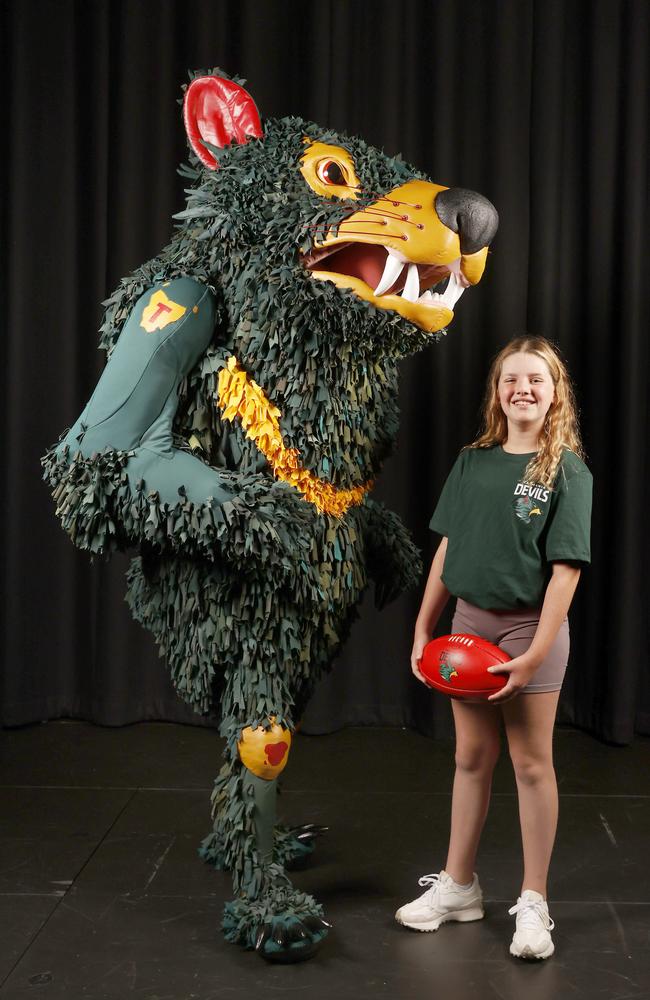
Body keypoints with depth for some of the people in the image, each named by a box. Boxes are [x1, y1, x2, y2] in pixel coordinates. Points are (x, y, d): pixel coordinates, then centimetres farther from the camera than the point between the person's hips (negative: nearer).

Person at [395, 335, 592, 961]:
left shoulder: (568, 472, -9)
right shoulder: (472, 462, 4)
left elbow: (566, 567, -14)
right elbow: (447, 548, 8)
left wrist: (536, 653, -19)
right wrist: (423, 627, 5)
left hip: (529, 627, -4)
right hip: (468, 621, 4)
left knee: (531, 764, 6)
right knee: (471, 758, 14)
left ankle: (533, 903, 18)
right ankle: (458, 886, 28)